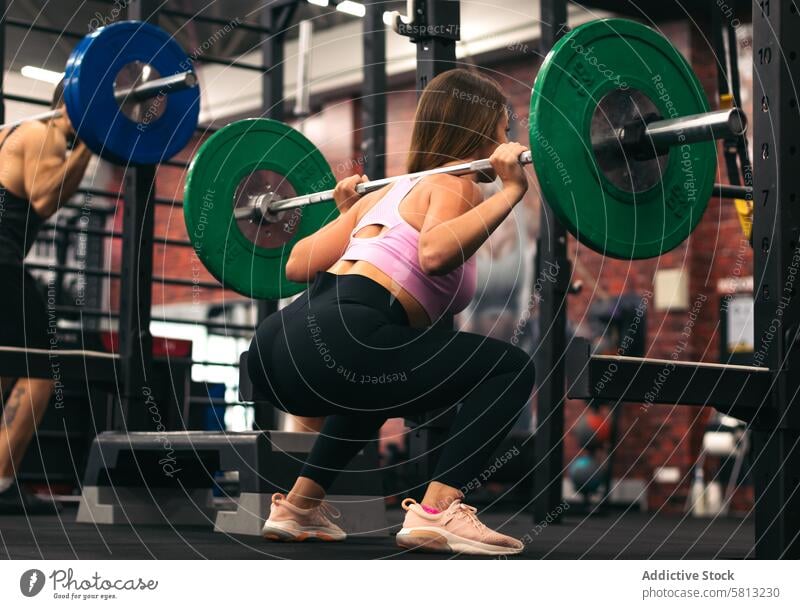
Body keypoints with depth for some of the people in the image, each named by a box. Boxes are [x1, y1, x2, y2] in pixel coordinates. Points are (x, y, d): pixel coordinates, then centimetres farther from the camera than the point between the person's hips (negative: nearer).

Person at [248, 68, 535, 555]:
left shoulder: (390, 189, 28)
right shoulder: (456, 184, 6)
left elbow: (297, 266, 28)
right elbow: (435, 253, -18)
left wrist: (348, 213, 44)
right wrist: (510, 191, -13)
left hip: (275, 349, 9)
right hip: (337, 341, -9)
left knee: (381, 377, 40)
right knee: (511, 368, 1)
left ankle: (299, 506, 31)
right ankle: (437, 512, -8)